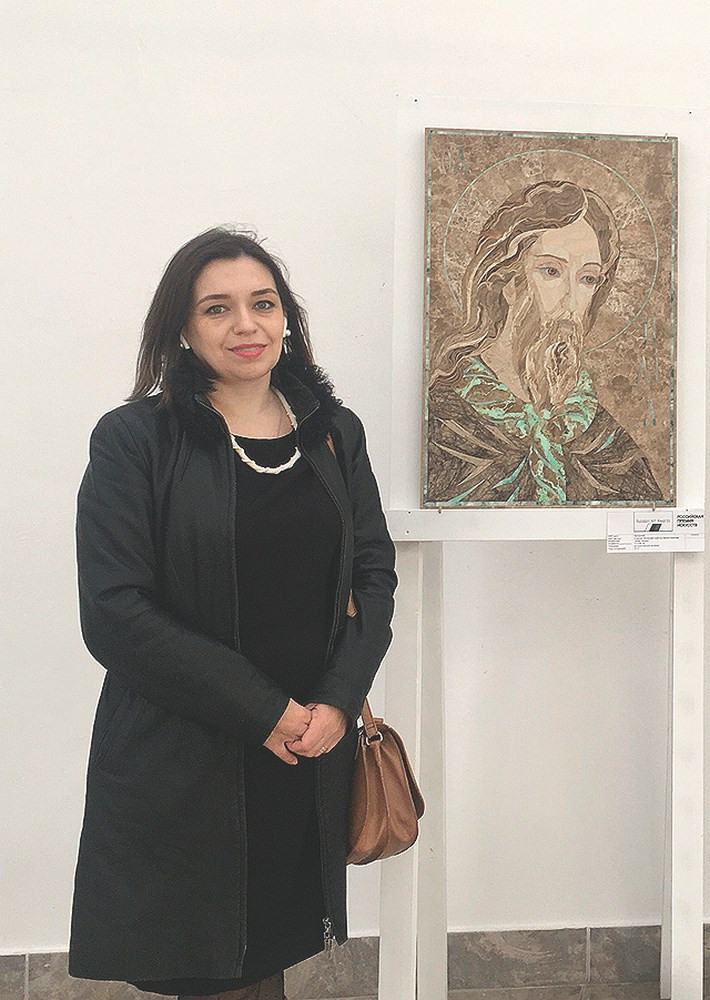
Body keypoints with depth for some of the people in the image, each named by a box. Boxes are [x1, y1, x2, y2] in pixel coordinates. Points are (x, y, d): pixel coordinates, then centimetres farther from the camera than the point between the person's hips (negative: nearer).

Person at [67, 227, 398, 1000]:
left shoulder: (335, 432, 8)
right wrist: (263, 711, -14)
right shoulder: (134, 439, -5)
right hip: (177, 768, -3)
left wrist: (337, 702, -8)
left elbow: (374, 575, 8)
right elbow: (114, 615, -11)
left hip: (312, 758, 3)